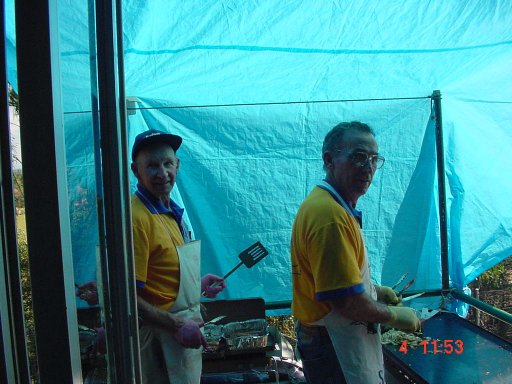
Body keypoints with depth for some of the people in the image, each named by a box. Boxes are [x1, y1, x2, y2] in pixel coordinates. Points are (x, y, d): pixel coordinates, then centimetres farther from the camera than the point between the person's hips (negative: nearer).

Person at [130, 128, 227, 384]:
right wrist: (177, 326, -21)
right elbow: (128, 298, -24)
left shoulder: (170, 210, 6)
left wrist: (197, 284, 8)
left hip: (182, 329, 9)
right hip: (160, 338, -9)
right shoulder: (137, 217, -23)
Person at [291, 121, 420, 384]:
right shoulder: (329, 214, -26)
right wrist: (395, 316, -11)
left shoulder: (331, 205, 7)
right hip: (335, 349, -10)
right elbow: (346, 300, -27)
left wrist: (374, 290, 13)